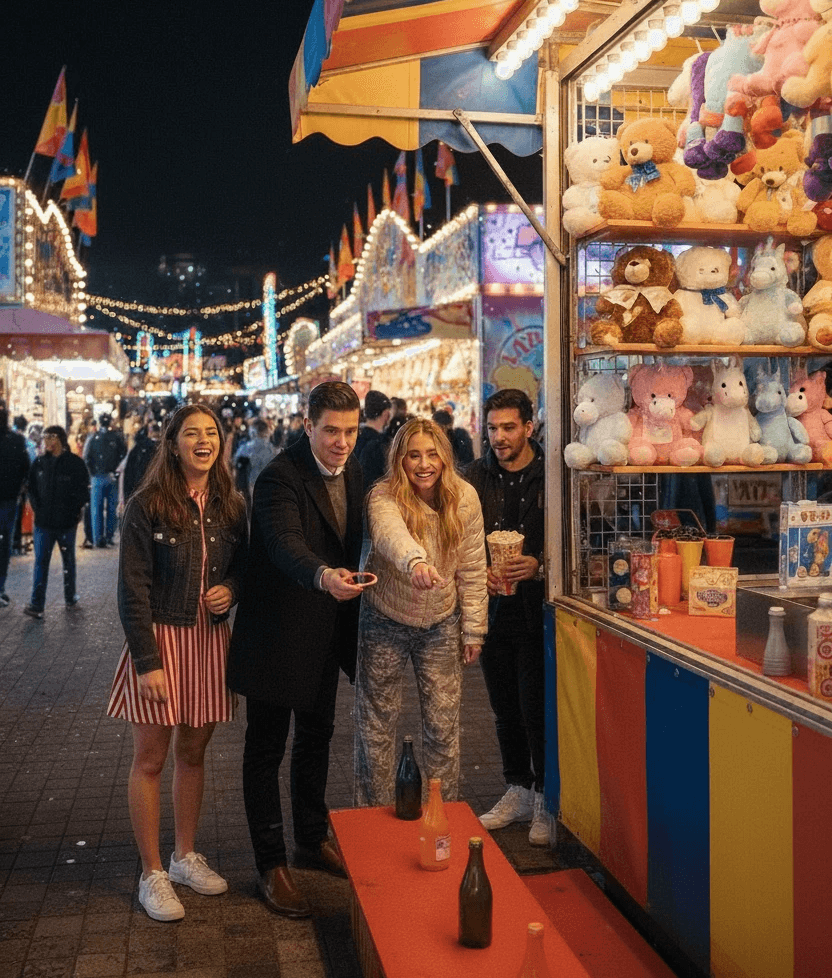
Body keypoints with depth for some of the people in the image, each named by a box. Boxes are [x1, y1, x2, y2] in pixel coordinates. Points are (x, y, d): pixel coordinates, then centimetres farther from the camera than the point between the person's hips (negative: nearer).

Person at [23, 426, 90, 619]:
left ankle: (70, 597, 18)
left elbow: (83, 491, -4)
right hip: (43, 522, 2)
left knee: (68, 561, 10)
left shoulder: (75, 463, -6)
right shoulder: (40, 462, 3)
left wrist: (74, 512, -6)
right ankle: (36, 605, 4)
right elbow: (32, 488, 11)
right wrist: (36, 508, 3)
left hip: (66, 523, -2)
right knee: (41, 562, 1)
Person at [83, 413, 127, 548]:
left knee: (97, 509, 4)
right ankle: (109, 536, 9)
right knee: (112, 508, 9)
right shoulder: (117, 438, 0)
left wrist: (93, 473, 3)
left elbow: (86, 459, -6)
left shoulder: (92, 439, -2)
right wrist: (115, 471, 4)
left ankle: (98, 538, 1)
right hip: (112, 478, 1)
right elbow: (124, 455, -4)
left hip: (98, 477, -1)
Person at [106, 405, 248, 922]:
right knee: (151, 760, 5)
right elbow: (133, 591, -12)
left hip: (210, 640, 5)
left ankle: (186, 856, 31)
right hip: (160, 639, -4)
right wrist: (148, 661, -16)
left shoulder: (230, 507, 4)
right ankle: (152, 874, 18)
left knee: (194, 753, 15)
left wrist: (232, 588, -7)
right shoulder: (147, 506, -11)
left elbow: (243, 565, 16)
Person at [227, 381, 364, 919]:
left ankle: (313, 836, 40)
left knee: (317, 737, 22)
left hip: (327, 631, 8)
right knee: (267, 749, 5)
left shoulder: (353, 472, 2)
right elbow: (285, 543, -39)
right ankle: (272, 864, 18)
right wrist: (323, 576, -59)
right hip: (278, 632, -7)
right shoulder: (279, 478, -22)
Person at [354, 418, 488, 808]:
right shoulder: (384, 497, -20)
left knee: (443, 728, 9)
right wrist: (416, 562, -66)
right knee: (376, 727, 8)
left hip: (440, 624, 2)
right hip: (385, 622, -2)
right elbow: (390, 533, -45)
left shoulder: (464, 498, -10)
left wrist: (473, 630, -1)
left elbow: (472, 570, -2)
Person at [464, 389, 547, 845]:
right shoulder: (476, 477, 5)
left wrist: (540, 564, -21)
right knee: (505, 707, 14)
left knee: (537, 708, -2)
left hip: (537, 607, -4)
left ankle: (546, 797, 15)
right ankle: (518, 790, 30)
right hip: (492, 607, 5)